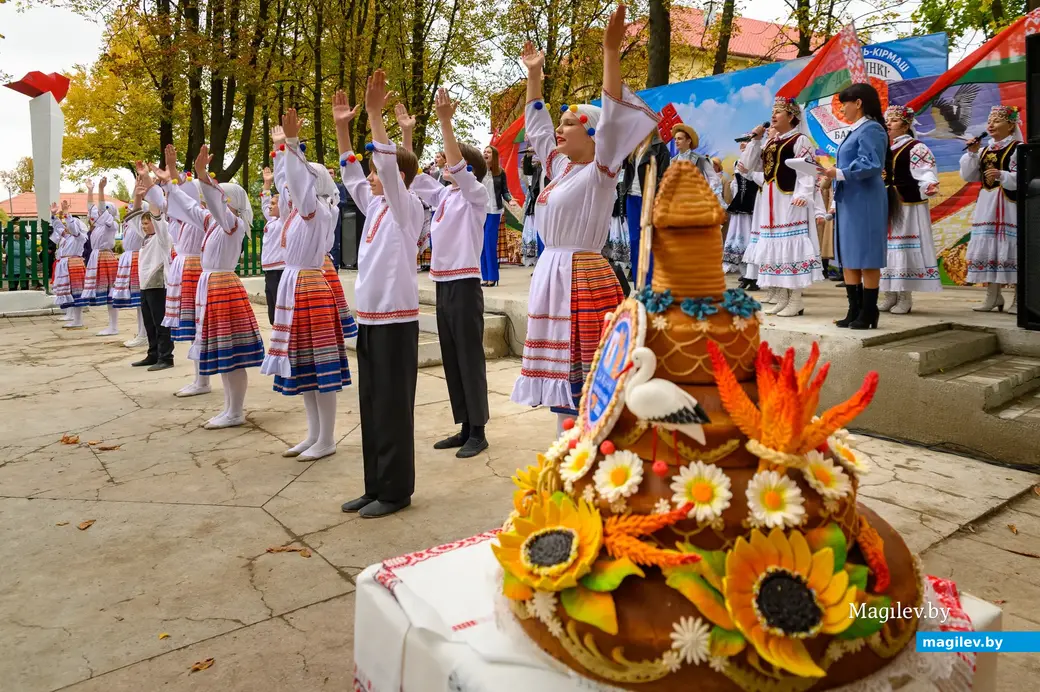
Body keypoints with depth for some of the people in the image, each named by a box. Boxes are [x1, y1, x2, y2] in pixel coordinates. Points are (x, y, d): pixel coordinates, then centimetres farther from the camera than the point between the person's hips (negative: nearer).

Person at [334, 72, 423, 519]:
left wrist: (375, 114, -19)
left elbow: (388, 164, -19)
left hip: (396, 319, -8)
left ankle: (396, 490, 9)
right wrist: (342, 127, 14)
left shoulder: (407, 209, -6)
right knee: (371, 406, 11)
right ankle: (375, 486, 21)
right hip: (368, 319, 8)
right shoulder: (375, 208, 15)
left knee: (393, 407, -1)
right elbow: (350, 174, 20)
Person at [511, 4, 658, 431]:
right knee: (560, 375, 13)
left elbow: (613, 120, -20)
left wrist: (611, 51, -23)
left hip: (583, 277, -9)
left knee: (585, 381, -7)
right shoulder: (560, 167, 15)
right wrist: (533, 75, 28)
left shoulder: (598, 172, -7)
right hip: (551, 275, 9)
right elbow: (536, 129, 27)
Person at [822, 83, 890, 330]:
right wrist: (837, 201, 18)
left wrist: (839, 174, -25)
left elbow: (871, 165, -19)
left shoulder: (871, 129, -10)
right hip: (849, 203, 10)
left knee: (866, 259, -5)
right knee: (848, 258, 9)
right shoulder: (856, 130, 19)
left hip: (864, 203, -10)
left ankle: (868, 313, 1)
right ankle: (855, 311, 14)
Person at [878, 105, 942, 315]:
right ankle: (889, 296, 14)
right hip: (883, 207, 7)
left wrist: (930, 185, -33)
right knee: (886, 249, 7)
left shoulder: (916, 148, -3)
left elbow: (926, 172, -13)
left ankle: (905, 298, 0)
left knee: (904, 248, -6)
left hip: (907, 207, -6)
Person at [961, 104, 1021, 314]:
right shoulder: (984, 150, 15)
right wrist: (971, 154, 0)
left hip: (1009, 206, -6)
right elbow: (968, 176, 10)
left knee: (1011, 250, -7)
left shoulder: (1018, 149, -4)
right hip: (986, 206, 6)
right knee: (988, 250, 6)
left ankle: (1018, 299, -1)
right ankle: (993, 297, 13)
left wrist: (1003, 175, -29)